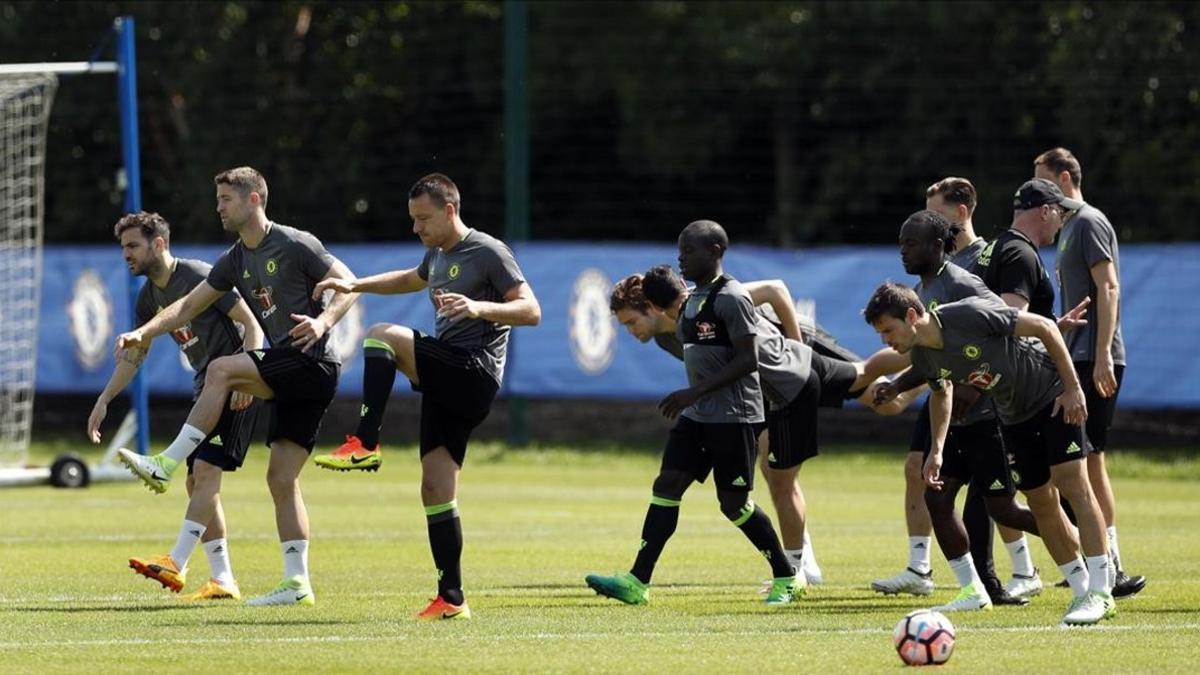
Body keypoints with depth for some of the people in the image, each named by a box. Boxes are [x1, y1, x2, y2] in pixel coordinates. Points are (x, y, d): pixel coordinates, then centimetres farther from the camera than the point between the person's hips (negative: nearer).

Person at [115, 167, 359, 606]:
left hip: (313, 361, -8)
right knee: (281, 479, 3)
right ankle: (297, 584, 2)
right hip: (288, 374, 8)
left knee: (220, 370, -22)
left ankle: (167, 465, -20)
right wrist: (144, 332, 1)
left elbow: (349, 285, -8)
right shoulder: (235, 261, 16)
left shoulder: (295, 245, -7)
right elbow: (188, 307, 15)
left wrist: (324, 320, -26)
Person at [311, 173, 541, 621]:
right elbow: (412, 280, 44)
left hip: (475, 371, -9)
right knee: (436, 490, 3)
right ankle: (451, 599, 3)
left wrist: (478, 307, -27)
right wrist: (354, 285, 35)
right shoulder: (438, 255, 20)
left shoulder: (487, 252, -5)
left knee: (382, 336, -23)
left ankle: (365, 444, -20)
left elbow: (531, 311, -13)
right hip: (448, 382, 9)